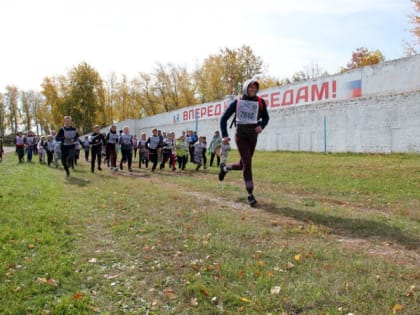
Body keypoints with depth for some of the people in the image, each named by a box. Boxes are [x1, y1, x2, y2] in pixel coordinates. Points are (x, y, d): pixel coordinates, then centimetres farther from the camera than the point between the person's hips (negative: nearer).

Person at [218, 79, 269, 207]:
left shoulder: (260, 102, 3)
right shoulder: (237, 102, -1)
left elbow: (265, 117, 13)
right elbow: (224, 118, 3)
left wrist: (261, 126, -10)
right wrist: (224, 135, -8)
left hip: (253, 136, 4)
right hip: (241, 136, -3)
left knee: (242, 165, 11)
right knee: (247, 164, -12)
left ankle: (224, 167, 43)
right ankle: (250, 195, -2)